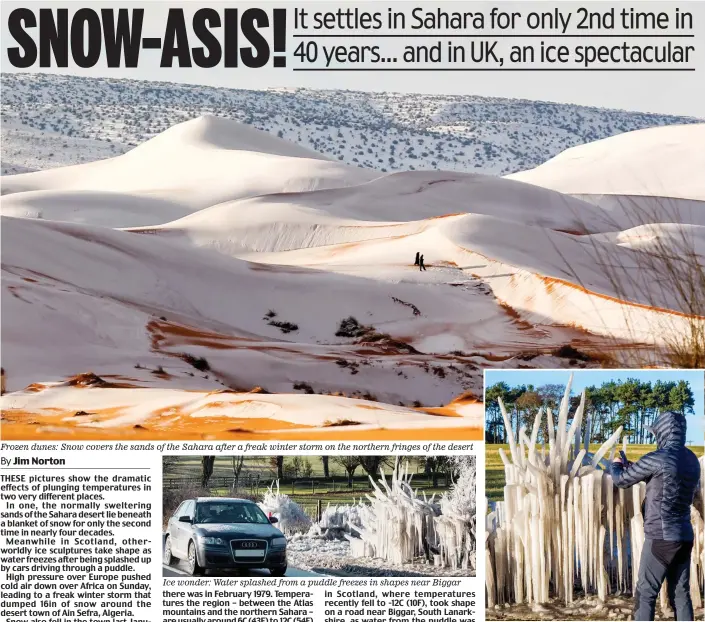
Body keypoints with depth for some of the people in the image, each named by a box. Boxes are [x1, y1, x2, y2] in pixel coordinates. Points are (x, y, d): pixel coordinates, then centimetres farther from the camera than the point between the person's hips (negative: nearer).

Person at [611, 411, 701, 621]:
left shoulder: (657, 459, -15)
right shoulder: (691, 460, 9)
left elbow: (621, 480, -3)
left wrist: (616, 464, 19)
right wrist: (630, 465, 27)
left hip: (661, 537, -7)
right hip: (684, 537, 7)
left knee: (645, 594, -1)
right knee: (681, 594, 10)